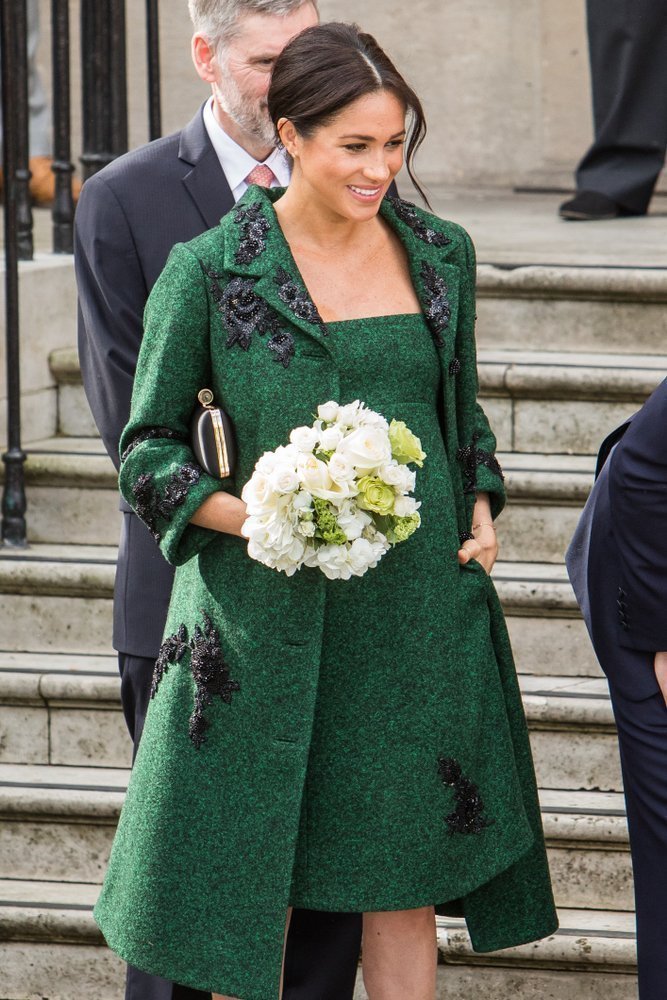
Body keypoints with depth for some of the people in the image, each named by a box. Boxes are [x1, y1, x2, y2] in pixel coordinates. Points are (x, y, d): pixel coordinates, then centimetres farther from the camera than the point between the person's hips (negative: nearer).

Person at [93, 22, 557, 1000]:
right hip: (266, 615, -3)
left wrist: (481, 510, 2)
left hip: (418, 611, 3)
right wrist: (251, 516, -17)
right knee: (247, 882, 3)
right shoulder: (208, 269, -5)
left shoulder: (440, 254, 6)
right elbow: (148, 447, -1)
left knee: (404, 877, 9)